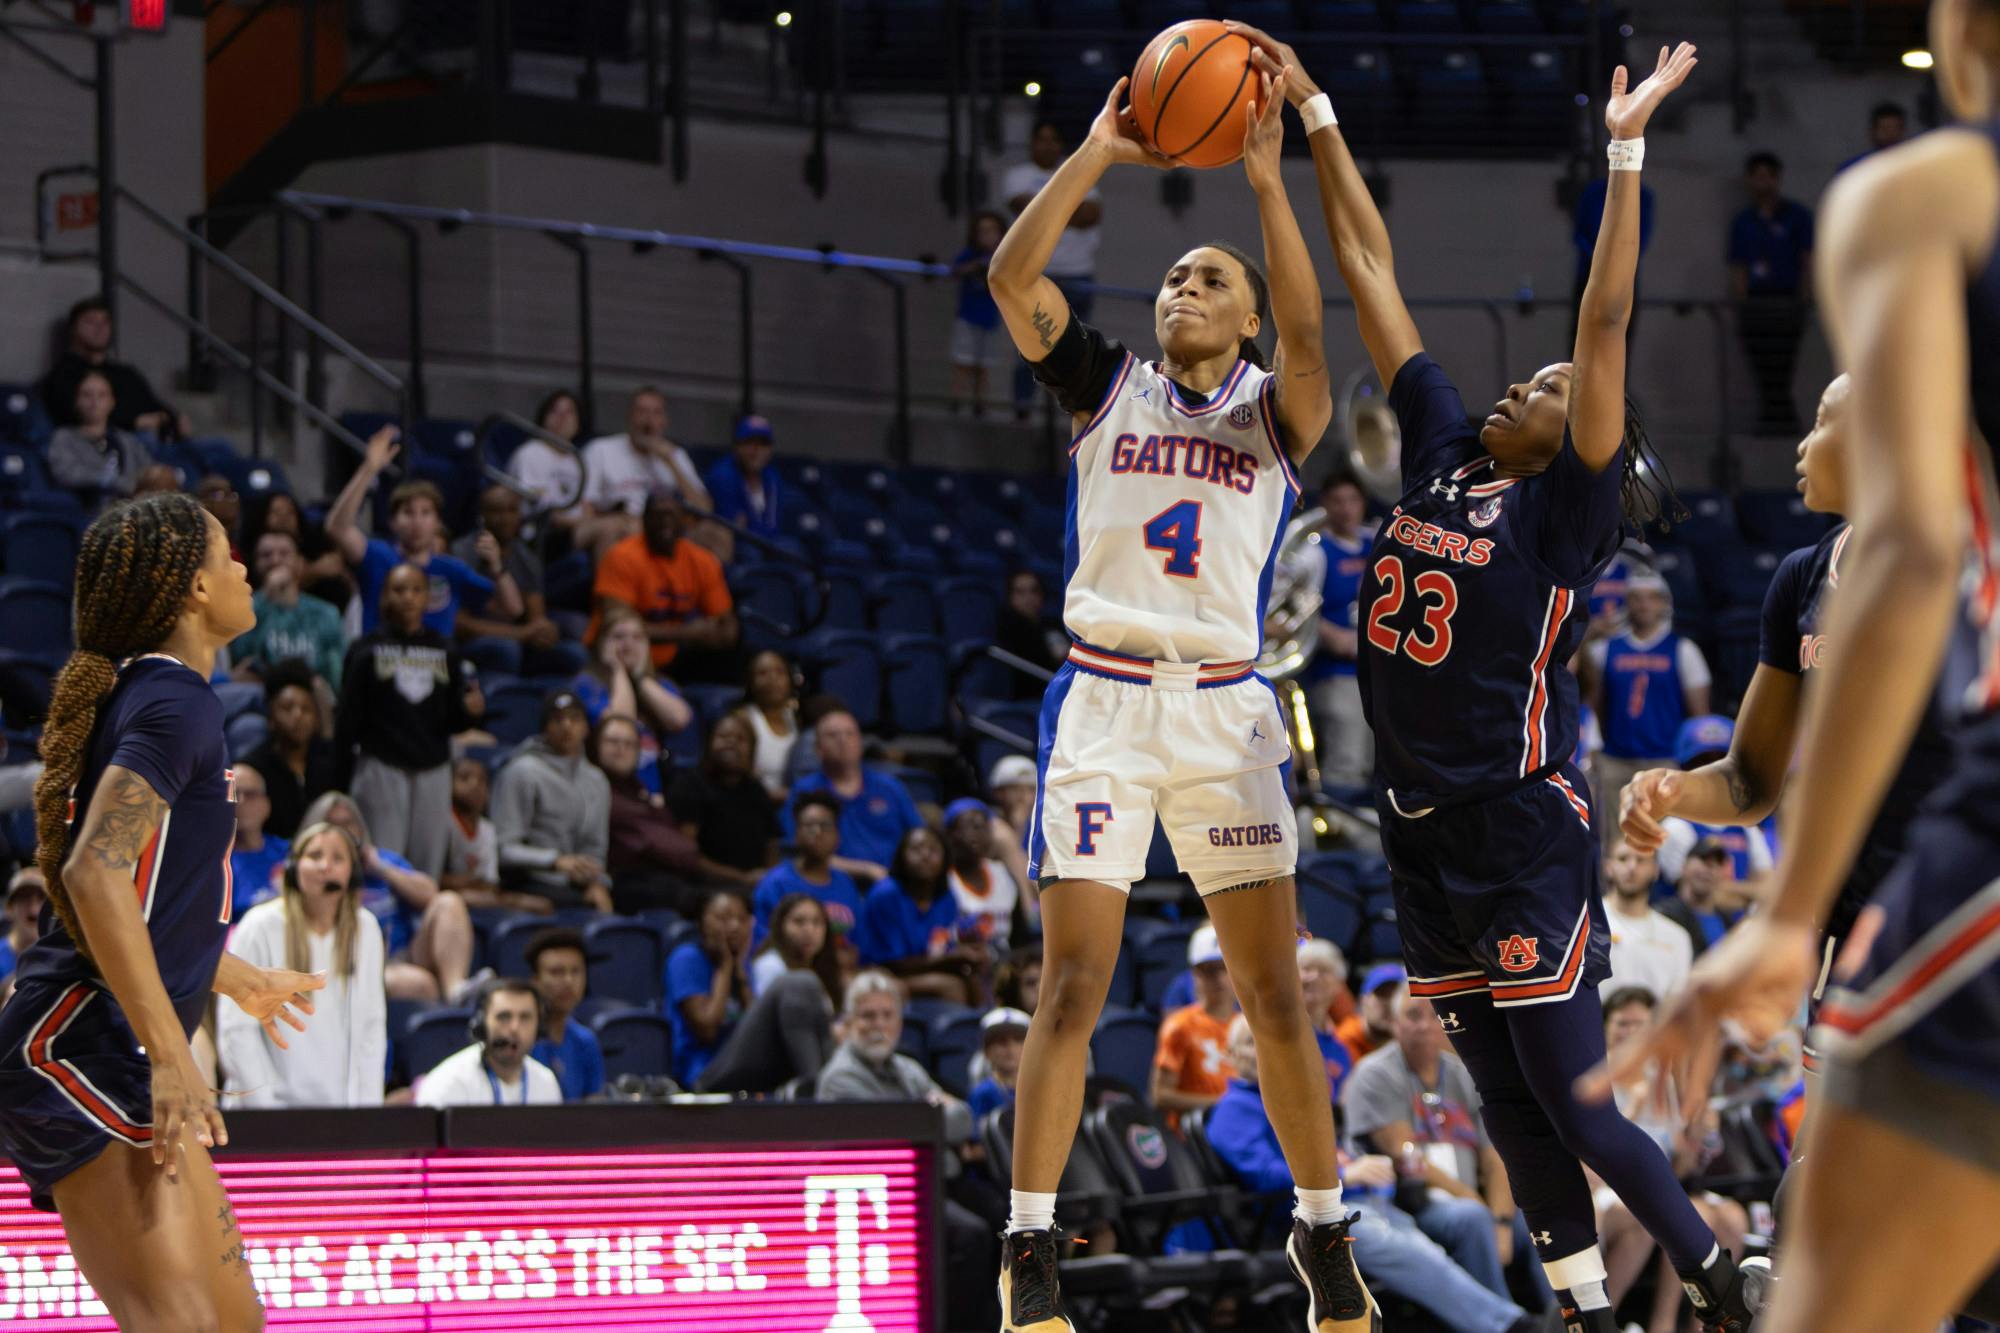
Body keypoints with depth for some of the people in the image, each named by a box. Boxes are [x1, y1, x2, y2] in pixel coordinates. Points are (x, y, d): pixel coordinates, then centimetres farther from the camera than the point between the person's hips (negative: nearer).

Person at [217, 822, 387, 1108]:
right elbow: (236, 1030, -6)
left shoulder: (365, 929, 9)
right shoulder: (260, 927, -4)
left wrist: (367, 1104, 1)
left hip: (343, 1106, 3)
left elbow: (372, 1025, 10)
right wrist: (265, 1106, -11)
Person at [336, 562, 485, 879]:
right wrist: (344, 776, -6)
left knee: (428, 867, 2)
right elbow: (349, 717, -1)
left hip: (433, 772, 3)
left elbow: (451, 722, 11)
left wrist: (471, 711, -12)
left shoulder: (445, 651, 11)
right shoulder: (367, 650, 2)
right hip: (382, 767, -3)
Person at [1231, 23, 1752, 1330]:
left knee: (1576, 1109, -5)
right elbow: (1372, 270, 9)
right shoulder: (1445, 454, 8)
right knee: (1510, 1111, 9)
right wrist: (1313, 114, 10)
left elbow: (1607, 323, -18)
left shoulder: (1568, 513, -8)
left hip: (1524, 837, -7)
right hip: (1427, 832, 7)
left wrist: (1626, 148, -21)